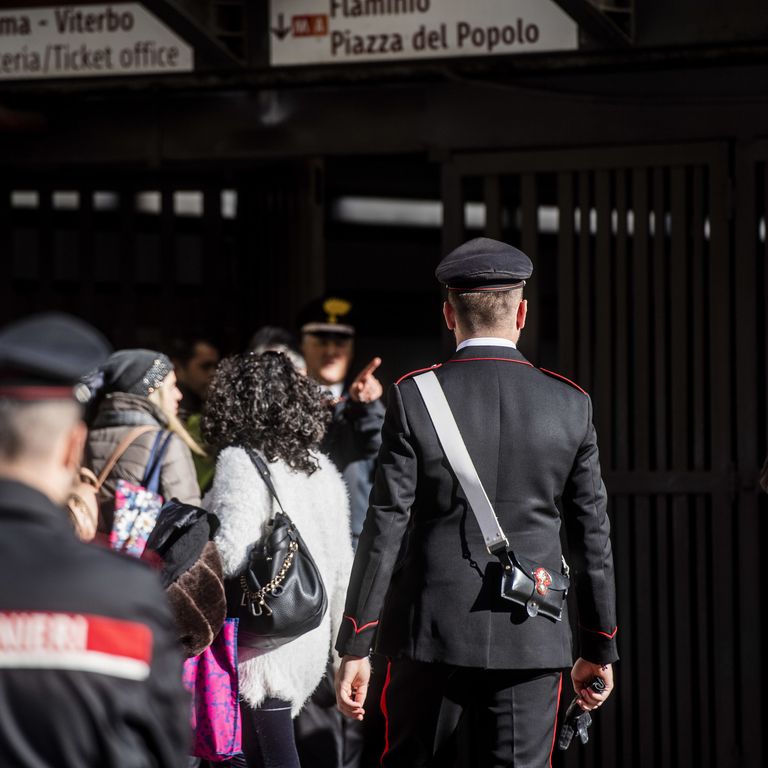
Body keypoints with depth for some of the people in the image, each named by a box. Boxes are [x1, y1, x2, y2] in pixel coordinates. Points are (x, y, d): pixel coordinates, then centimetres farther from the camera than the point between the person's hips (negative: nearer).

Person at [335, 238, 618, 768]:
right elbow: (592, 537, 5)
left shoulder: (414, 398, -5)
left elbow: (386, 528, -6)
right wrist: (599, 649, 15)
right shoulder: (570, 405, 1)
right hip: (531, 641, 1)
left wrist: (355, 646, -1)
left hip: (433, 636, -1)